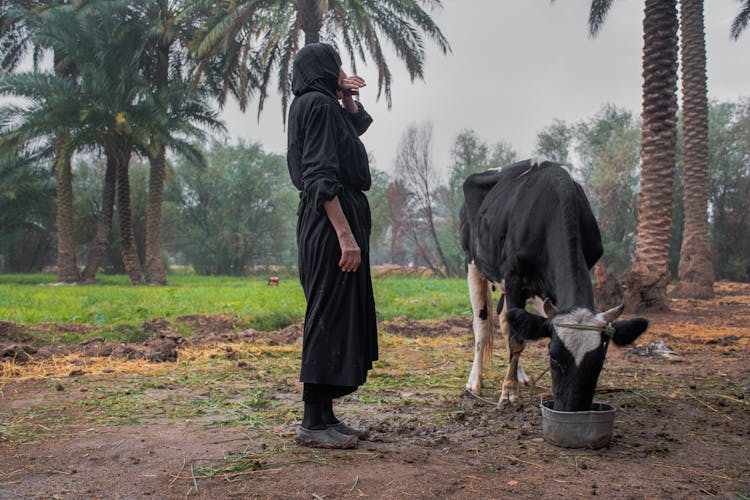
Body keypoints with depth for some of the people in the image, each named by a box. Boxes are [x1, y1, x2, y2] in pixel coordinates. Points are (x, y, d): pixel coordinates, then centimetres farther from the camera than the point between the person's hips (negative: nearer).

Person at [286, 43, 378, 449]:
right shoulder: (318, 103, -8)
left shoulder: (320, 105, 21)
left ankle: (324, 417, 17)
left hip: (336, 219, 10)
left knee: (336, 316, 11)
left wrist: (347, 98, 22)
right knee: (329, 316, -8)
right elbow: (322, 177, -18)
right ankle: (313, 424, -2)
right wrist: (345, 234, -23)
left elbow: (358, 125, 40)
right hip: (333, 219, -10)